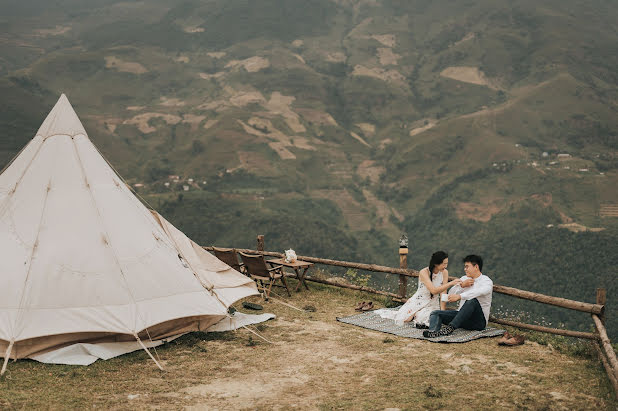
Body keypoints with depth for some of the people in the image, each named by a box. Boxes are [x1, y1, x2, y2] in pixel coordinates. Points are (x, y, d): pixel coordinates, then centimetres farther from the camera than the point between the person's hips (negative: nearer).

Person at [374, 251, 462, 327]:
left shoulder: (444, 273, -6)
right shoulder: (424, 272, -19)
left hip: (432, 304, 2)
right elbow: (434, 290, -30)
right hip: (419, 301, -2)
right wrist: (451, 283, -35)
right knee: (404, 318, -16)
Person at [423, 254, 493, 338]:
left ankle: (450, 328, -45)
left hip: (478, 321, -6)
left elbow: (480, 292, -28)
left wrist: (459, 296, -39)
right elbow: (450, 295, 10)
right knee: (436, 313, -14)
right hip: (462, 317, 6)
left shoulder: (487, 281, -4)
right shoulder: (464, 278, 16)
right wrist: (462, 285, -6)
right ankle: (433, 331, -47)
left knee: (472, 301, -36)